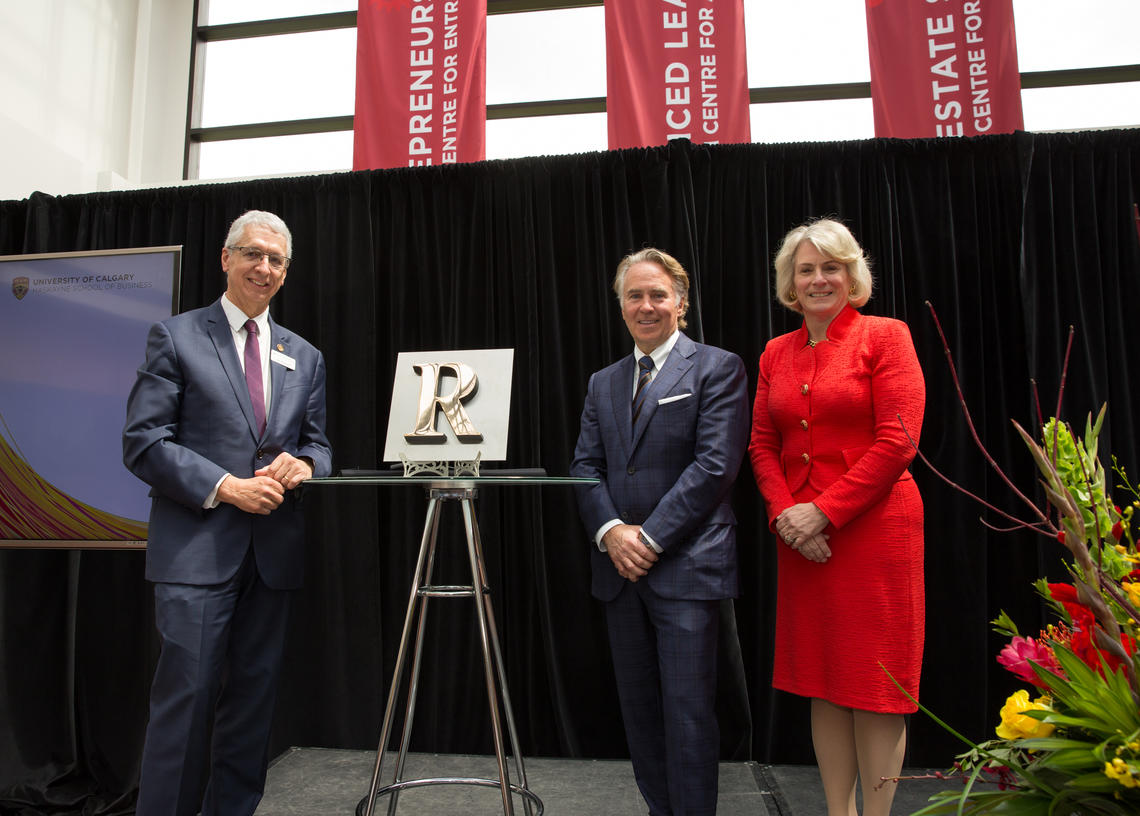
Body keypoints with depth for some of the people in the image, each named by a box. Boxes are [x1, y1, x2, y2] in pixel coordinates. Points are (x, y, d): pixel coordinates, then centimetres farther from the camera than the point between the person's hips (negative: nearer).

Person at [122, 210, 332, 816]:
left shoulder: (304, 357, 14)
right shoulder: (175, 337, 2)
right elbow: (143, 442, -5)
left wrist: (303, 463, -7)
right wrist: (225, 487, -15)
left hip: (273, 551, 4)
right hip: (197, 548, -4)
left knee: (253, 695, 11)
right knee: (187, 695, -3)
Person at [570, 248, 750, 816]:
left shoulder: (717, 369, -2)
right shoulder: (603, 383, 15)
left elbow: (715, 464, -11)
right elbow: (585, 466, 9)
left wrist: (650, 537, -14)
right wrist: (610, 531, -8)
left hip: (685, 566, -5)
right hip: (620, 566, 6)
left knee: (687, 707, -2)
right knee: (638, 706, 13)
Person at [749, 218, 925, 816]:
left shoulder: (885, 335, -2)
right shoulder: (776, 353, 12)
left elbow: (897, 442, -10)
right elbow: (761, 444, 10)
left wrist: (823, 511, -14)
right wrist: (784, 511, -6)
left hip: (873, 526, -4)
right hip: (802, 538, 5)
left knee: (875, 686, 3)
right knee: (822, 683, 12)